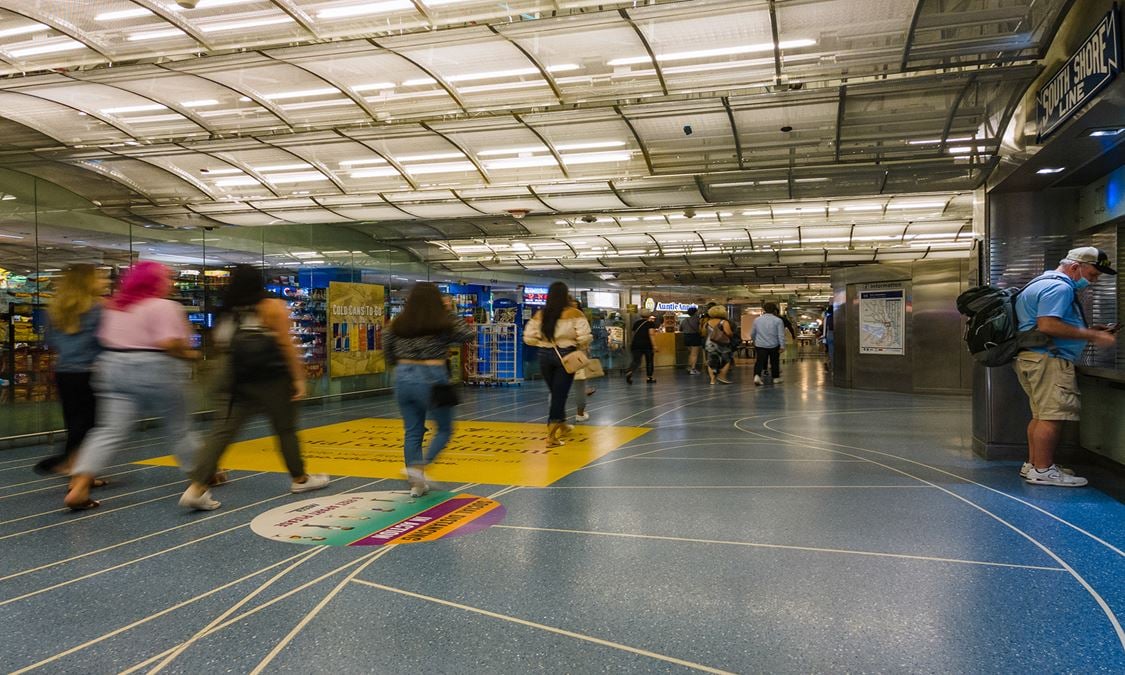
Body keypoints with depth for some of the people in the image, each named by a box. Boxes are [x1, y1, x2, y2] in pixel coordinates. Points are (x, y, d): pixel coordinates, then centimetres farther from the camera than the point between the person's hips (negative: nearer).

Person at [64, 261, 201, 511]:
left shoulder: (114, 306, 13)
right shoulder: (164, 307, -11)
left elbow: (104, 338, 17)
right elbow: (170, 343, -21)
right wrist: (190, 354, -5)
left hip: (116, 368, 6)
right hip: (156, 371, -6)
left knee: (110, 431, 1)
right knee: (179, 429, 9)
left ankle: (78, 488, -11)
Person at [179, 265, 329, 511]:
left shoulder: (228, 311, 5)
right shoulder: (272, 307, -7)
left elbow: (222, 343, 6)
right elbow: (285, 345, -11)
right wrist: (298, 377, -8)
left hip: (237, 380, 4)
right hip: (272, 379, -3)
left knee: (222, 431, -1)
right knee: (285, 430, 11)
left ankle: (196, 488, -11)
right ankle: (300, 479, 25)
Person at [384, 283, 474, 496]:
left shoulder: (398, 324, 3)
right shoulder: (443, 324, -8)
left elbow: (387, 350, 10)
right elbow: (468, 335, 6)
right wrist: (450, 312, 9)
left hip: (404, 378, 5)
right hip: (432, 380, -4)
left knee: (412, 432, 12)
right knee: (444, 429, 11)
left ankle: (416, 483, 14)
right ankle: (418, 467, -6)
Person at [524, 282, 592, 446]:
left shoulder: (540, 315, 1)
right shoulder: (574, 314, -9)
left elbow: (528, 337, 0)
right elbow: (585, 337, -17)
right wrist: (580, 347, 3)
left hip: (545, 355, 4)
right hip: (565, 355, -4)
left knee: (556, 393, 22)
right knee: (560, 395, 1)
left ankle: (562, 425, 39)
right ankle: (551, 436, -4)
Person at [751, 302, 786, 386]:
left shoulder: (757, 319, 5)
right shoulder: (778, 320, -5)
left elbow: (752, 334, 13)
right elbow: (781, 335, -11)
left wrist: (754, 340, 31)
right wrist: (782, 346, -10)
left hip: (760, 345, 2)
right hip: (774, 345, -1)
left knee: (759, 361, -1)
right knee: (775, 362, 14)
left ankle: (757, 375, -23)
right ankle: (776, 377, 25)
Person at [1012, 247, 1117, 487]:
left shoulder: (1045, 283, 23)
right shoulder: (1059, 287, -12)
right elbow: (1048, 325, -24)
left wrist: (1091, 329, 18)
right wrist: (1092, 336, -20)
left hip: (1033, 358, 11)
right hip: (1048, 359, -11)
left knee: (1041, 415, 16)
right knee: (1053, 416, -10)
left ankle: (1033, 463, 22)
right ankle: (1043, 470, -8)